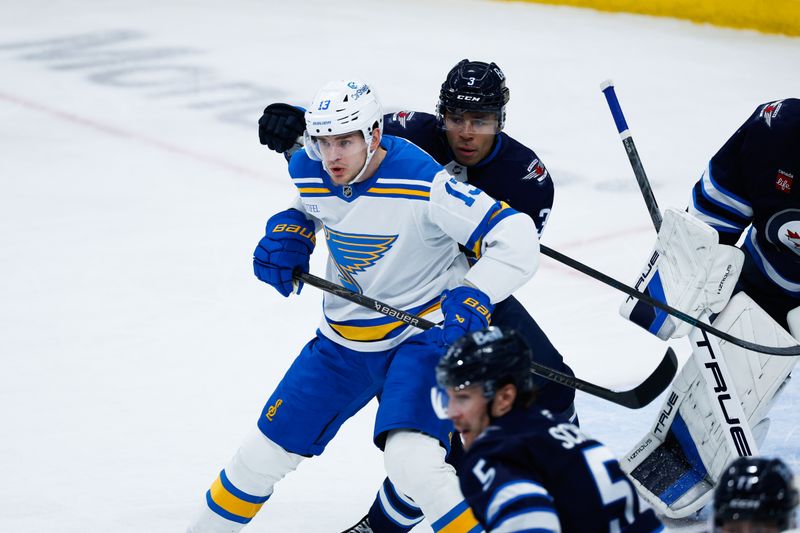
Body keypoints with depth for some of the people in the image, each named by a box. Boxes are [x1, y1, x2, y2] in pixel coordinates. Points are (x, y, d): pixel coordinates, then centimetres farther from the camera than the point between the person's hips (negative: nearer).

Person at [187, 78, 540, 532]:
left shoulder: (421, 184, -27)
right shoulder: (312, 174, -8)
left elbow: (516, 236, -27)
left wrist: (473, 299, -37)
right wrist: (288, 234, -2)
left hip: (424, 332, -6)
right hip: (344, 340, 6)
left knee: (412, 461, -29)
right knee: (265, 452, 11)